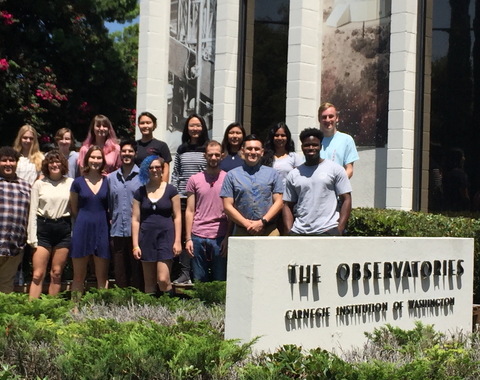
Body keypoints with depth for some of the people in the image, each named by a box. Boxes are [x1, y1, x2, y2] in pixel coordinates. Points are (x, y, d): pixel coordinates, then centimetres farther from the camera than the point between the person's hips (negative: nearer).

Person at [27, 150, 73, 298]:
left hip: (63, 229, 1)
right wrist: (32, 237, -2)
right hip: (44, 228, -1)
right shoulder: (39, 184, 3)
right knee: (38, 274, -4)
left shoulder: (70, 183, 3)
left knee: (56, 274, 7)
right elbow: (33, 212, 3)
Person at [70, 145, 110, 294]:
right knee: (78, 277, 4)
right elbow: (74, 209, 11)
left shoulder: (108, 182, 4)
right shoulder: (78, 182, 3)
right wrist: (86, 220, 10)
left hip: (102, 230, 0)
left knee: (102, 277, 5)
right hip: (82, 230, 0)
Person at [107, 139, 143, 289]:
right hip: (117, 231, 3)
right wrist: (109, 232, 8)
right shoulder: (110, 178, 11)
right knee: (120, 272, 9)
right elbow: (108, 205, 14)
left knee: (137, 271, 3)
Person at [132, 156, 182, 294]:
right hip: (147, 238, 3)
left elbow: (177, 217, 2)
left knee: (163, 280, -12)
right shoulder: (140, 192, 7)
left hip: (166, 236, -2)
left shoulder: (170, 190, 2)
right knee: (149, 283, 7)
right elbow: (135, 219, 7)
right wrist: (135, 245, 1)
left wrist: (177, 241, -5)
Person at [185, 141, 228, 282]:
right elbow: (190, 211, 8)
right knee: (199, 281, 7)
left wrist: (227, 238, -5)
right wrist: (188, 238, 1)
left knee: (220, 281, 3)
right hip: (198, 237, 1)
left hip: (220, 238, -1)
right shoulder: (194, 179, 8)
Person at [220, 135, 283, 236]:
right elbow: (227, 206, 3)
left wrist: (262, 222, -7)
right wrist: (247, 224, -7)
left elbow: (278, 202, 6)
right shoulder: (231, 175, 8)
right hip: (242, 231, 0)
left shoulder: (272, 173, 11)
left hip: (269, 231, 1)